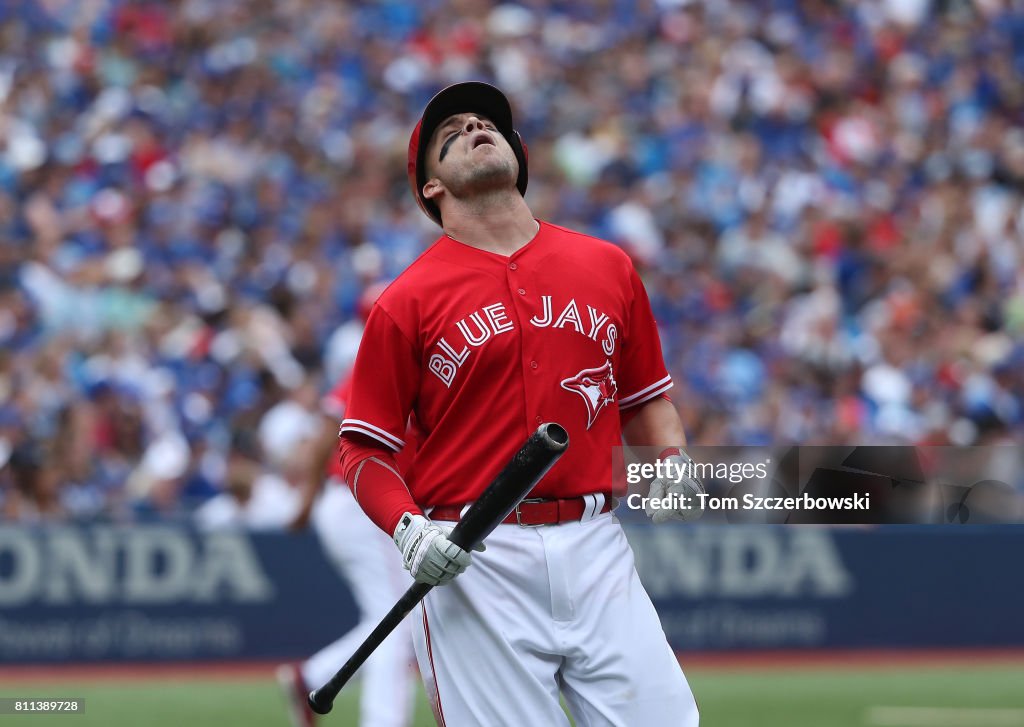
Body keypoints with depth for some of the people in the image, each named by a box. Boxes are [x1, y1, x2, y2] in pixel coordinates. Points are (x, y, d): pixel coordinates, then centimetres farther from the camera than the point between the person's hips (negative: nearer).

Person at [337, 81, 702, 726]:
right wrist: (408, 530, -14)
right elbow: (366, 448, 3)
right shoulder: (408, 301, 3)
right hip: (470, 560, -3)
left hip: (595, 550, 3)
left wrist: (670, 466, 3)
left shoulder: (608, 267, 14)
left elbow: (644, 397, 23)